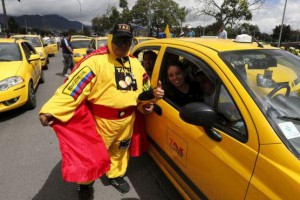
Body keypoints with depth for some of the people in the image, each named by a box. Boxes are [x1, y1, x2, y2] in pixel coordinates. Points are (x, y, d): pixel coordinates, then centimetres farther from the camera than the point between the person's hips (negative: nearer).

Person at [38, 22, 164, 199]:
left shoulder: (135, 63, 6)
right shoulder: (96, 60, -17)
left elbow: (143, 89, 16)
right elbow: (73, 86, -25)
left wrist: (153, 94, -4)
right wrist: (51, 110, -32)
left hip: (127, 119, 6)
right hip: (100, 119, -5)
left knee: (120, 150, 24)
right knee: (92, 153, 12)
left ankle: (116, 176, 51)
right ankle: (85, 182, 41)